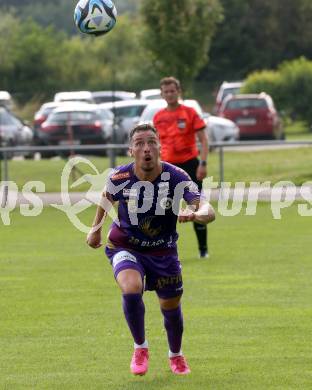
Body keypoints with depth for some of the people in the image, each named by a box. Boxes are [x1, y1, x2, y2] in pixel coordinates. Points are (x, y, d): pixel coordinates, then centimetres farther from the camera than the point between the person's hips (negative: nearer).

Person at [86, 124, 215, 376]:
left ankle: (176, 355, 46)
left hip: (163, 251, 1)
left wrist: (195, 214, -58)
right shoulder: (120, 178, -22)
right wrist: (96, 228, 14)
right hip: (125, 247, -1)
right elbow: (107, 197, 5)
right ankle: (140, 348, -6)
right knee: (131, 289, -30)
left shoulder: (176, 177, -25)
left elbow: (208, 211, -36)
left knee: (171, 307, 13)